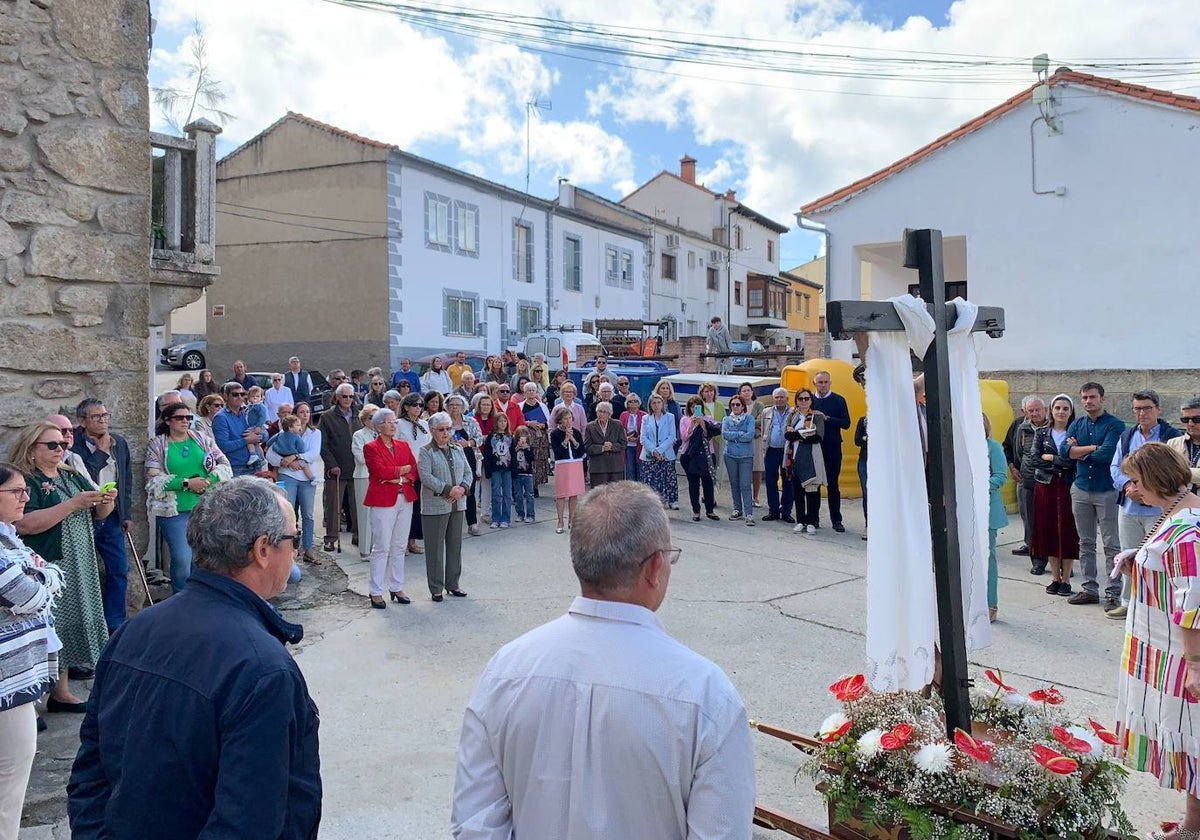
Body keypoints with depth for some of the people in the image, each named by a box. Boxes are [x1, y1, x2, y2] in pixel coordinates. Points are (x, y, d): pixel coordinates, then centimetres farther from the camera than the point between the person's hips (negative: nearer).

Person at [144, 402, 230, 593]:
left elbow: (224, 464, 8)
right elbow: (154, 479, -8)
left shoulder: (202, 438, 8)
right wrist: (187, 483, -15)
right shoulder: (157, 445, 1)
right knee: (182, 560, -7)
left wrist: (210, 480, -11)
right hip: (174, 511, -3)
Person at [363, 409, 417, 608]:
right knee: (382, 547, -3)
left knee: (400, 546, 9)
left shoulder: (403, 446, 14)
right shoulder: (371, 448, -3)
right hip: (382, 501, -5)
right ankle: (376, 592, 5)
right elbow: (381, 471, -15)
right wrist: (403, 469, -3)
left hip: (405, 498, 6)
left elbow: (414, 471, 8)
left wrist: (400, 478, -10)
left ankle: (397, 588, 19)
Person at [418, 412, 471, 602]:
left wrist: (462, 488, -8)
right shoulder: (426, 452, -5)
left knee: (455, 545, 11)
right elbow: (426, 477, -16)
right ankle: (436, 588, 10)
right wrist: (449, 489, -19)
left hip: (457, 505, 6)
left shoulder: (457, 449, 13)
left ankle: (452, 584, 22)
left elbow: (468, 472, 12)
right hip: (435, 506, -6)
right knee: (435, 547, 0)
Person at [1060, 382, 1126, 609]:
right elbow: (1064, 450, -6)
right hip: (1081, 489, 6)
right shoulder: (1077, 425, 9)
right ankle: (1090, 589, 21)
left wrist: (1079, 451, -7)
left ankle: (1113, 593, 5)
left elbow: (1105, 455, -21)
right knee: (1086, 543, 12)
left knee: (1111, 545, -1)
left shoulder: (1115, 426, -7)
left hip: (1107, 491, -5)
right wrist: (1093, 448, -14)